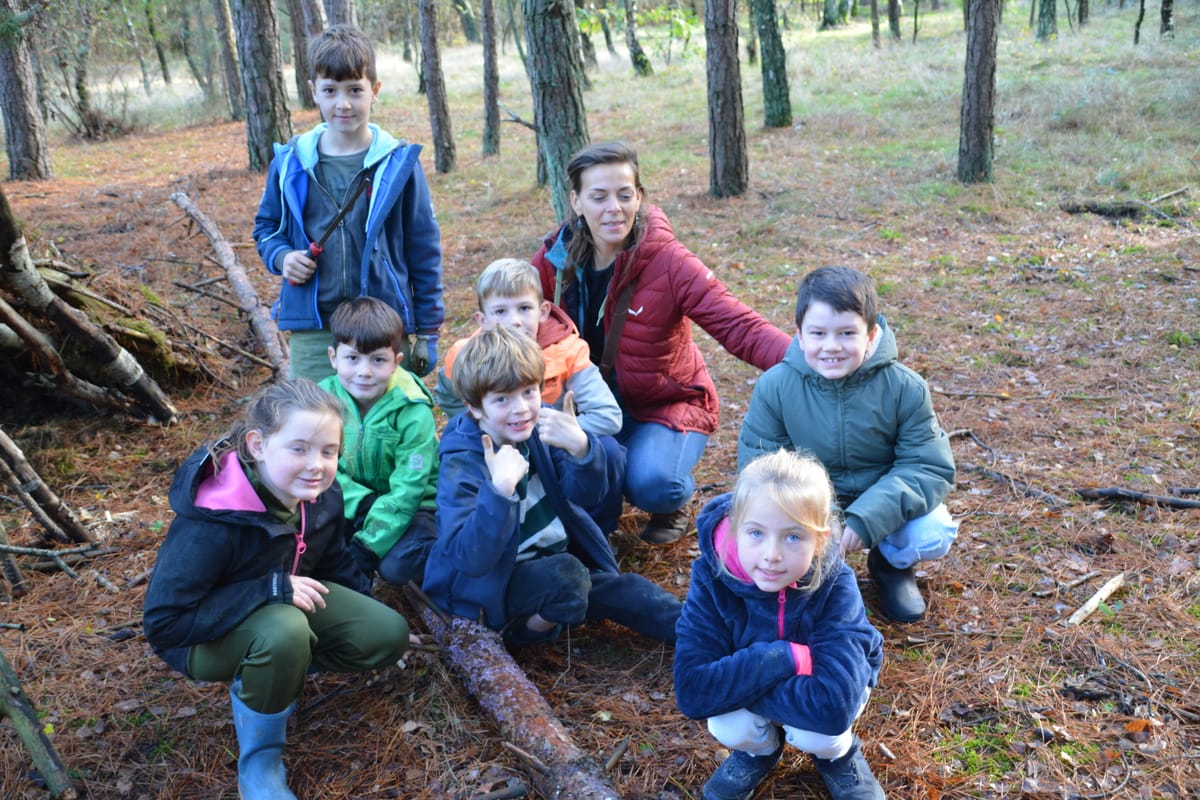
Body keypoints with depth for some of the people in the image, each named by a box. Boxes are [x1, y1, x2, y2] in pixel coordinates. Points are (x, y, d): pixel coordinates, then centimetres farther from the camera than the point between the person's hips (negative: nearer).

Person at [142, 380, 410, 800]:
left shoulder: (322, 494, -15)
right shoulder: (211, 523, -35)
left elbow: (333, 563, 5)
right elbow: (164, 623, -33)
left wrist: (375, 614, 7)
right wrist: (271, 590, -36)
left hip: (287, 602, 6)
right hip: (205, 636, -6)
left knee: (388, 635, -8)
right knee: (285, 630, -38)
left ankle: (278, 670, 7)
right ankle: (259, 758, -13)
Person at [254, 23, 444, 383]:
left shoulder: (398, 162, -3)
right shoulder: (290, 162, 3)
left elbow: (424, 252, 1)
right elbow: (266, 225, 19)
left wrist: (428, 332, 1)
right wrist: (282, 256, -4)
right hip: (311, 332, 2)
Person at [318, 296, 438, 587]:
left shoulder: (413, 412, -21)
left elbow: (407, 490, -21)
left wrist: (366, 546, -26)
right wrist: (363, 502, -29)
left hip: (406, 507, -3)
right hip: (352, 504, 3)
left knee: (398, 565, -29)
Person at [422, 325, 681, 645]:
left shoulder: (538, 429, -8)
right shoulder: (461, 466, -24)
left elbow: (585, 494, -11)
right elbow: (470, 559, -34)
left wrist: (581, 448, -32)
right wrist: (500, 488, -47)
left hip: (552, 560, 6)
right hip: (488, 582, -6)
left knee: (623, 590, -10)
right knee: (564, 575, -29)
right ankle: (528, 629, -3)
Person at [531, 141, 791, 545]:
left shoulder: (668, 261, -20)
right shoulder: (555, 258, -9)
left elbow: (739, 326, -28)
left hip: (666, 402, -3)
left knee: (652, 484, -31)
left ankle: (674, 505, 9)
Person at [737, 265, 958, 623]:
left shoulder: (905, 387, -18)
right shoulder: (775, 386, -18)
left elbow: (930, 468, -18)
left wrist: (865, 519, -33)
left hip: (882, 503, 0)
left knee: (933, 536, -28)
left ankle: (892, 563, 12)